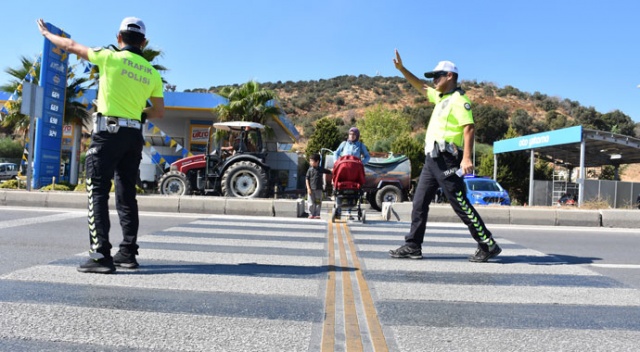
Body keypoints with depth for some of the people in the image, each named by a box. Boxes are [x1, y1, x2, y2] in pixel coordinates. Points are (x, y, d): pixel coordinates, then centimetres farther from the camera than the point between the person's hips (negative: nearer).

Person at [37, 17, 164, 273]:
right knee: (126, 195, 11)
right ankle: (128, 253, 14)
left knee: (98, 193, -3)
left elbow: (71, 46, 12)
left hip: (108, 131, -5)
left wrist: (46, 33, 30)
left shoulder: (111, 57, -3)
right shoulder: (152, 73, 8)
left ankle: (101, 256, -9)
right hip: (134, 136, 5)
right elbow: (159, 111, 9)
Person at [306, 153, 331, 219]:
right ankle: (311, 214, 11)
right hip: (311, 189, -1)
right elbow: (307, 179, -1)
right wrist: (308, 188, -8)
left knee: (318, 202, 5)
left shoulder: (321, 169, 2)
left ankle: (317, 214, 13)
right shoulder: (310, 170, 0)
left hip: (319, 189, 1)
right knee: (311, 203, 3)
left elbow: (329, 173, 16)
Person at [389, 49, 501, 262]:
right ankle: (412, 246, 12)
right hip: (432, 159, 9)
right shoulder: (440, 97, 19)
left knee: (461, 205, -6)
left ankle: (488, 246, 4)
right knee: (419, 203, 7)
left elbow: (469, 128, -19)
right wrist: (401, 69, 26)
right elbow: (420, 87, 32)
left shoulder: (458, 99, -9)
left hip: (446, 160, -9)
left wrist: (467, 158, -29)